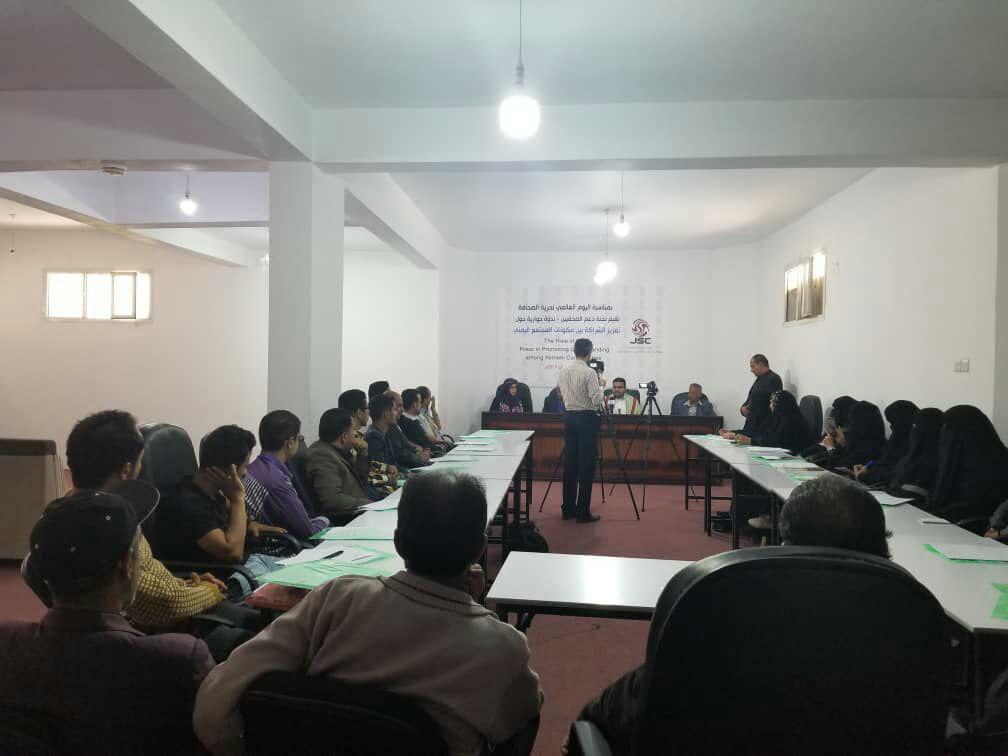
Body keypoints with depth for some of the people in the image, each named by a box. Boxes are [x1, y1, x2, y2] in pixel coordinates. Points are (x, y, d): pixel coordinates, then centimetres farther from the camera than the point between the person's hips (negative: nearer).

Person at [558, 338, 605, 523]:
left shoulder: (563, 370, 6)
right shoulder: (589, 373, -14)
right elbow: (597, 401, -18)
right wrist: (601, 385, -1)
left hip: (569, 416, 6)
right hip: (587, 418, -6)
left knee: (569, 463, 11)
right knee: (586, 466, -2)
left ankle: (568, 508, 16)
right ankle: (583, 511, 0)